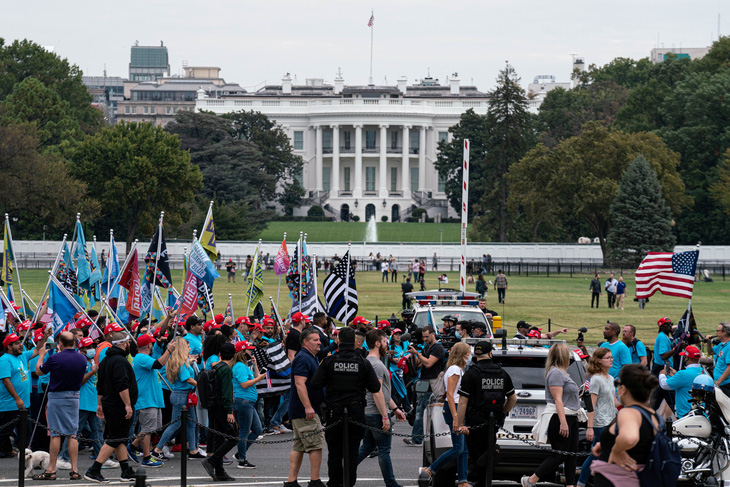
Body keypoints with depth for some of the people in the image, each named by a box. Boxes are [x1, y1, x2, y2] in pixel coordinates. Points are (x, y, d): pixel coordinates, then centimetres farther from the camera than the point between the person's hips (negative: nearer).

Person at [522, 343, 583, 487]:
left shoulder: (562, 372, 19)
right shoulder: (555, 373, -14)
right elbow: (558, 399, -21)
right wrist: (563, 422, -25)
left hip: (570, 418, 11)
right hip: (559, 418, -11)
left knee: (571, 454, 8)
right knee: (559, 455, -9)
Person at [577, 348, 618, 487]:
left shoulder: (610, 379, 14)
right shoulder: (596, 379, -11)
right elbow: (592, 405, -15)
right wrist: (590, 427, -18)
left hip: (610, 422, 8)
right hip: (601, 423, -8)